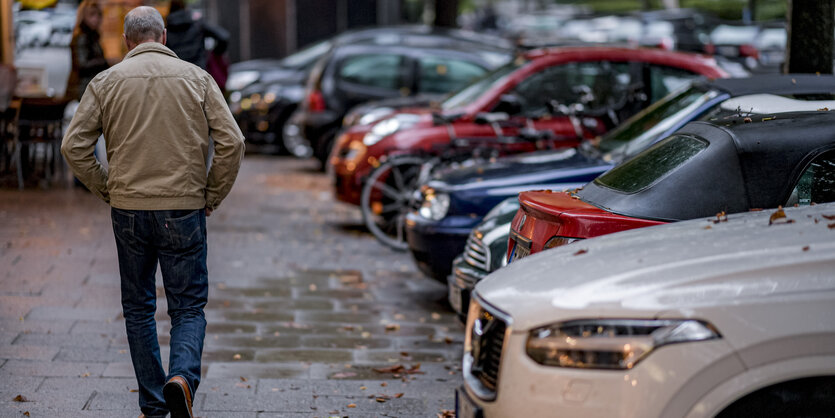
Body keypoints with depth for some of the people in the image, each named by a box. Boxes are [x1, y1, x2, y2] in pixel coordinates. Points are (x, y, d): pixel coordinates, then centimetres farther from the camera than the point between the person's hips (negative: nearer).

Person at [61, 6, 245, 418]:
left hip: (128, 210, 1)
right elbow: (231, 142, -5)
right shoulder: (196, 78, 2)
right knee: (189, 308, 6)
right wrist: (212, 196, 6)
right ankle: (182, 375, -20)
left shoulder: (107, 81, 3)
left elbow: (74, 146, -1)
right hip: (184, 210, -1)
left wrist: (106, 190, 10)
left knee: (138, 308, 14)